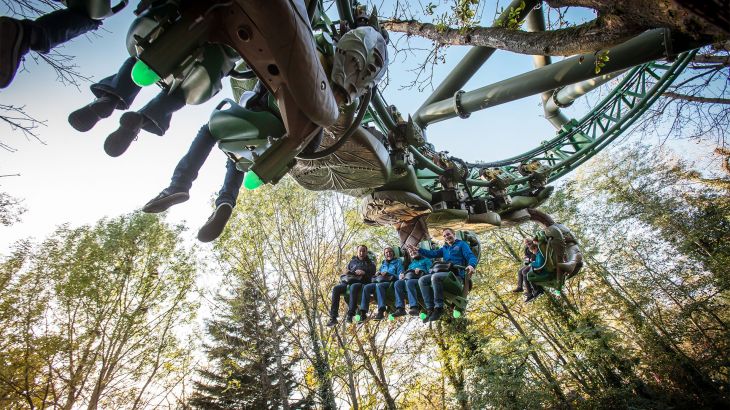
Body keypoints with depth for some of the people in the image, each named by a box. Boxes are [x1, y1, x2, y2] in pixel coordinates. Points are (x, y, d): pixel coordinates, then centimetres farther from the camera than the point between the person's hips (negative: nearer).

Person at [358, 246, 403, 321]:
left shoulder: (398, 262, 16)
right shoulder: (383, 264, 31)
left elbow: (400, 276, 2)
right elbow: (377, 274, 28)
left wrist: (389, 274, -11)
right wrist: (377, 274, 5)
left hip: (391, 283, -5)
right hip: (379, 281, 5)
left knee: (379, 285, -39)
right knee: (366, 287, -26)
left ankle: (381, 311, -50)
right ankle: (363, 312, -33)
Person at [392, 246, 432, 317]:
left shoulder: (426, 260, 21)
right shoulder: (411, 263, 37)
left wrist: (421, 271, -10)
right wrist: (402, 275, 3)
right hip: (410, 278, 5)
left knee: (409, 282, -38)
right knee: (398, 283, -27)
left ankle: (414, 307, -47)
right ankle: (400, 308, -37)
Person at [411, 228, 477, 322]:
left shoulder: (462, 244, 11)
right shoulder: (444, 248, 30)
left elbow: (471, 257, -2)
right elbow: (433, 253, 23)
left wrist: (471, 265, -25)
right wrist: (418, 249, 14)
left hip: (457, 275, -7)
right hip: (445, 273, 7)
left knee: (435, 277, -35)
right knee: (422, 280, -13)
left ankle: (438, 308, -27)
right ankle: (430, 309, -18)